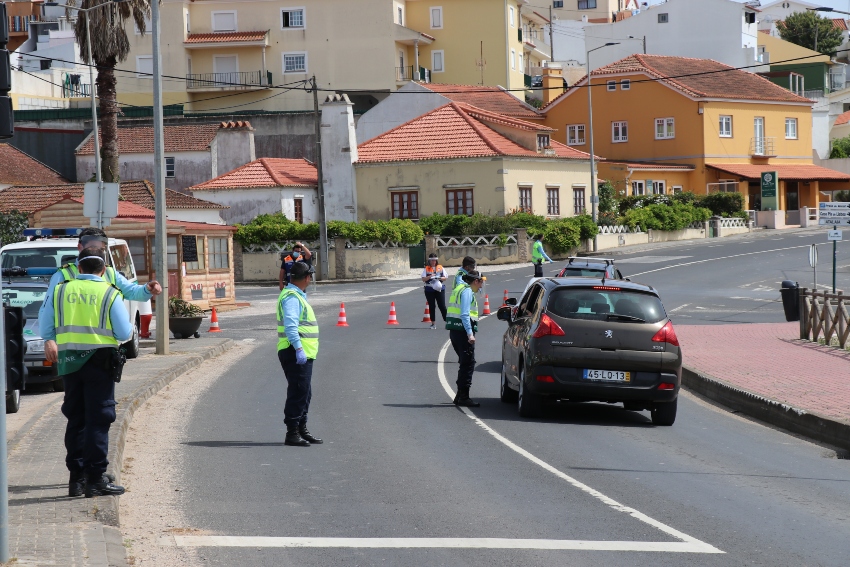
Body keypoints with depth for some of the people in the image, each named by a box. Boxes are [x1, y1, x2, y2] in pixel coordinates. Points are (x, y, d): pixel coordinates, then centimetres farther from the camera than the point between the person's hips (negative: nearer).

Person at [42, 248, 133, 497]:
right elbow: (124, 333, -7)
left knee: (75, 419, 13)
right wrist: (131, 329, 16)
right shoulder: (109, 294, -4)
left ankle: (76, 477, 15)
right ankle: (95, 478, -4)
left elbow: (45, 327, 10)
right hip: (99, 359, -4)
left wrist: (50, 342, 29)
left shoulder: (61, 290, 6)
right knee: (98, 419, -1)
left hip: (68, 361, 4)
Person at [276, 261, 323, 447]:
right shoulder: (291, 297, -16)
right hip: (296, 354, -11)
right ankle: (292, 433, -7)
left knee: (305, 393, 17)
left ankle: (302, 430, 27)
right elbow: (290, 325, -29)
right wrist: (299, 348, -34)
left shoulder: (297, 296, 19)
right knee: (298, 392, -9)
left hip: (303, 354, 11)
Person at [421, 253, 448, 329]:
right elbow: (423, 279, -4)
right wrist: (430, 276, -20)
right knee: (431, 306, 5)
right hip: (429, 290, 0)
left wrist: (440, 278, -13)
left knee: (442, 306, -4)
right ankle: (433, 323, 12)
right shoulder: (426, 269, 4)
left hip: (440, 289, 0)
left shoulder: (440, 268, 6)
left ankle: (446, 320, 2)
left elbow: (446, 277, 6)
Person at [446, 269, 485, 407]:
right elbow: (465, 314, -20)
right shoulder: (467, 291, -11)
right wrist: (470, 333, -24)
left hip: (455, 330, 10)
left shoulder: (460, 289, 20)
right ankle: (463, 397, -7)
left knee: (465, 363, 17)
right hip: (463, 331, -10)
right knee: (468, 363, -7)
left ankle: (460, 396, 22)